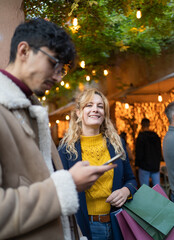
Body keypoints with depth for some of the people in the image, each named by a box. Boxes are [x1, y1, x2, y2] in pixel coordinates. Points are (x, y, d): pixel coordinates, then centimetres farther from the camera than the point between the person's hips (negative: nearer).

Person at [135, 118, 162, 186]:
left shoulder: (140, 137, -12)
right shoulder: (156, 136, 8)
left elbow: (139, 153, -12)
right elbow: (160, 152, 15)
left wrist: (137, 164, 0)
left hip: (144, 166, -5)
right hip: (156, 166, 6)